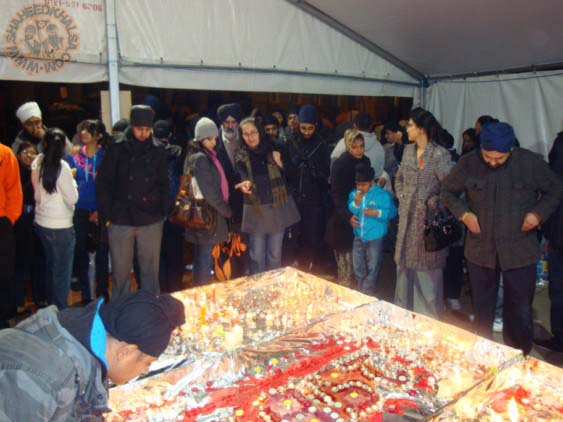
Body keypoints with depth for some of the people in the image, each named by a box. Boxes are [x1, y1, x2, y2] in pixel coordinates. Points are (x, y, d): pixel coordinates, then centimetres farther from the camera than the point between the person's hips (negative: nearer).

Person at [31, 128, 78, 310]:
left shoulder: (37, 163, 2)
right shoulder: (62, 166, -16)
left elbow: (37, 193, 4)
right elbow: (72, 199, -13)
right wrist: (72, 182, 3)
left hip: (41, 223, 7)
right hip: (60, 226, -7)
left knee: (51, 267, 21)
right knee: (62, 271, 6)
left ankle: (51, 308, 34)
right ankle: (60, 311, 15)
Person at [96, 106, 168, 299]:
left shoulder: (158, 151, 4)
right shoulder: (116, 149, -1)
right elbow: (103, 183, 0)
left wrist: (163, 211, 0)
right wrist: (106, 215, -5)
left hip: (151, 220, 1)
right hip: (121, 220, -1)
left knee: (150, 269, 10)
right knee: (121, 270, 10)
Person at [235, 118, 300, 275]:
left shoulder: (273, 148, 2)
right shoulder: (242, 156, -1)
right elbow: (244, 179, -15)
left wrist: (281, 163, -13)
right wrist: (247, 185, -37)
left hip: (278, 207, 1)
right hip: (255, 210, -1)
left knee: (275, 255, 12)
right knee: (256, 256, 5)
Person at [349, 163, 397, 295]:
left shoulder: (383, 194, -12)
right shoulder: (353, 194, 0)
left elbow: (392, 211, -10)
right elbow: (348, 212, -1)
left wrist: (377, 213, -23)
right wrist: (355, 203, -18)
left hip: (375, 237, -4)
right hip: (358, 236, 5)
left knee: (372, 268, 4)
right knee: (358, 266, 17)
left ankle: (368, 294, 21)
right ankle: (360, 291, 37)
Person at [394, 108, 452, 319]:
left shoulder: (440, 154, -13)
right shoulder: (408, 150, 8)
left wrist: (433, 203, -14)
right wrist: (402, 198, 9)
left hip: (428, 218, -7)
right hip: (408, 217, 7)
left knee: (427, 267, 3)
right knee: (404, 262, 15)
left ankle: (429, 316, 20)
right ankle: (402, 308, 32)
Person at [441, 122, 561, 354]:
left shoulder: (531, 162, -8)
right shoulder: (468, 163, -6)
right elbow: (448, 191, 8)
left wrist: (539, 212, -12)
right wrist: (464, 213, -8)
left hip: (519, 253, -1)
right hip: (480, 251, 2)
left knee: (520, 314, 6)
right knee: (482, 311, 17)